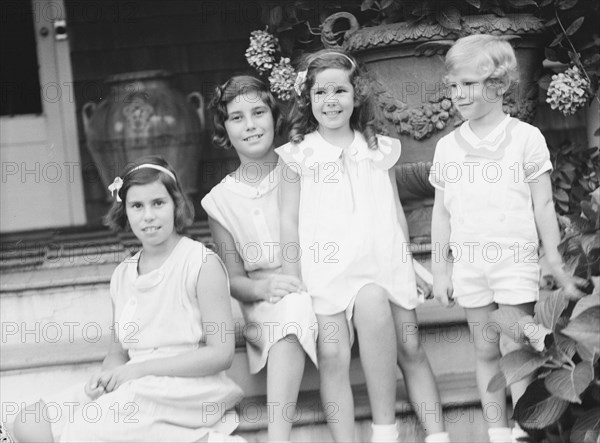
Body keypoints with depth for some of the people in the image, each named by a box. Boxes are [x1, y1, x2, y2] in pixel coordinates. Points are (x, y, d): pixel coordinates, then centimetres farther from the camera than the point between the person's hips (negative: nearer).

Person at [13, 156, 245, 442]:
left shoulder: (202, 263, -6)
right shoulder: (122, 275, 13)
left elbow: (221, 354, -11)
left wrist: (139, 369, -13)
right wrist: (105, 376, -6)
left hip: (186, 390, -7)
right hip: (134, 392, 7)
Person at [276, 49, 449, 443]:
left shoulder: (379, 149, 13)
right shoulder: (299, 155, 6)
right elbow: (289, 222, 5)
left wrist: (409, 265, 18)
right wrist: (292, 282, 1)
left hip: (383, 262, 2)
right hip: (328, 269, -2)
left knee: (410, 349, -3)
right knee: (332, 355, -17)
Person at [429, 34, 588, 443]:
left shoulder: (526, 138, -1)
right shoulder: (448, 146, 8)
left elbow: (543, 205, 1)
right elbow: (441, 213, 11)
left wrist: (557, 264, 0)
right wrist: (440, 270, 8)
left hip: (515, 260, -3)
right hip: (469, 265, 3)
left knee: (516, 349, -5)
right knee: (486, 352, 9)